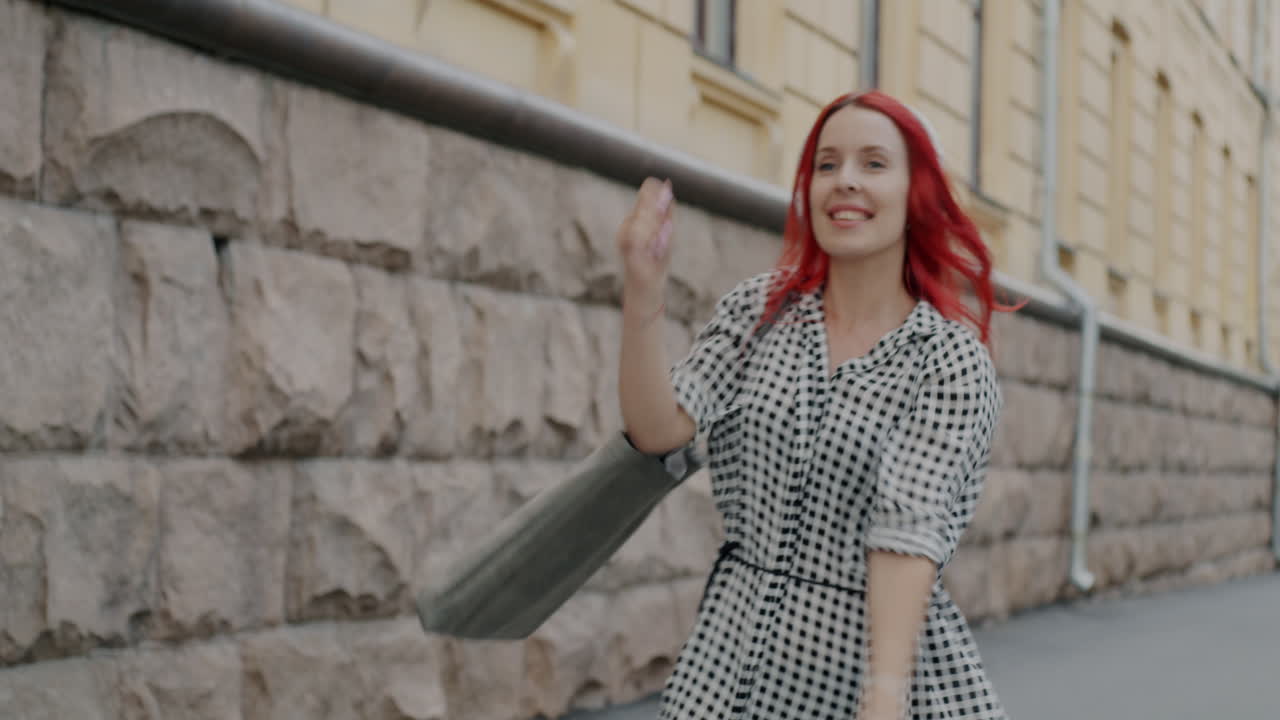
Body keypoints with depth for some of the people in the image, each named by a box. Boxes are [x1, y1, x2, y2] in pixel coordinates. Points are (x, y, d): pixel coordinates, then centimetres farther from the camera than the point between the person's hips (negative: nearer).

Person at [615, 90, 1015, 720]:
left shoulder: (952, 359, -8)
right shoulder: (758, 312, 3)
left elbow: (909, 529, -17)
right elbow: (660, 432, -8)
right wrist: (642, 296, -22)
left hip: (877, 642, -3)